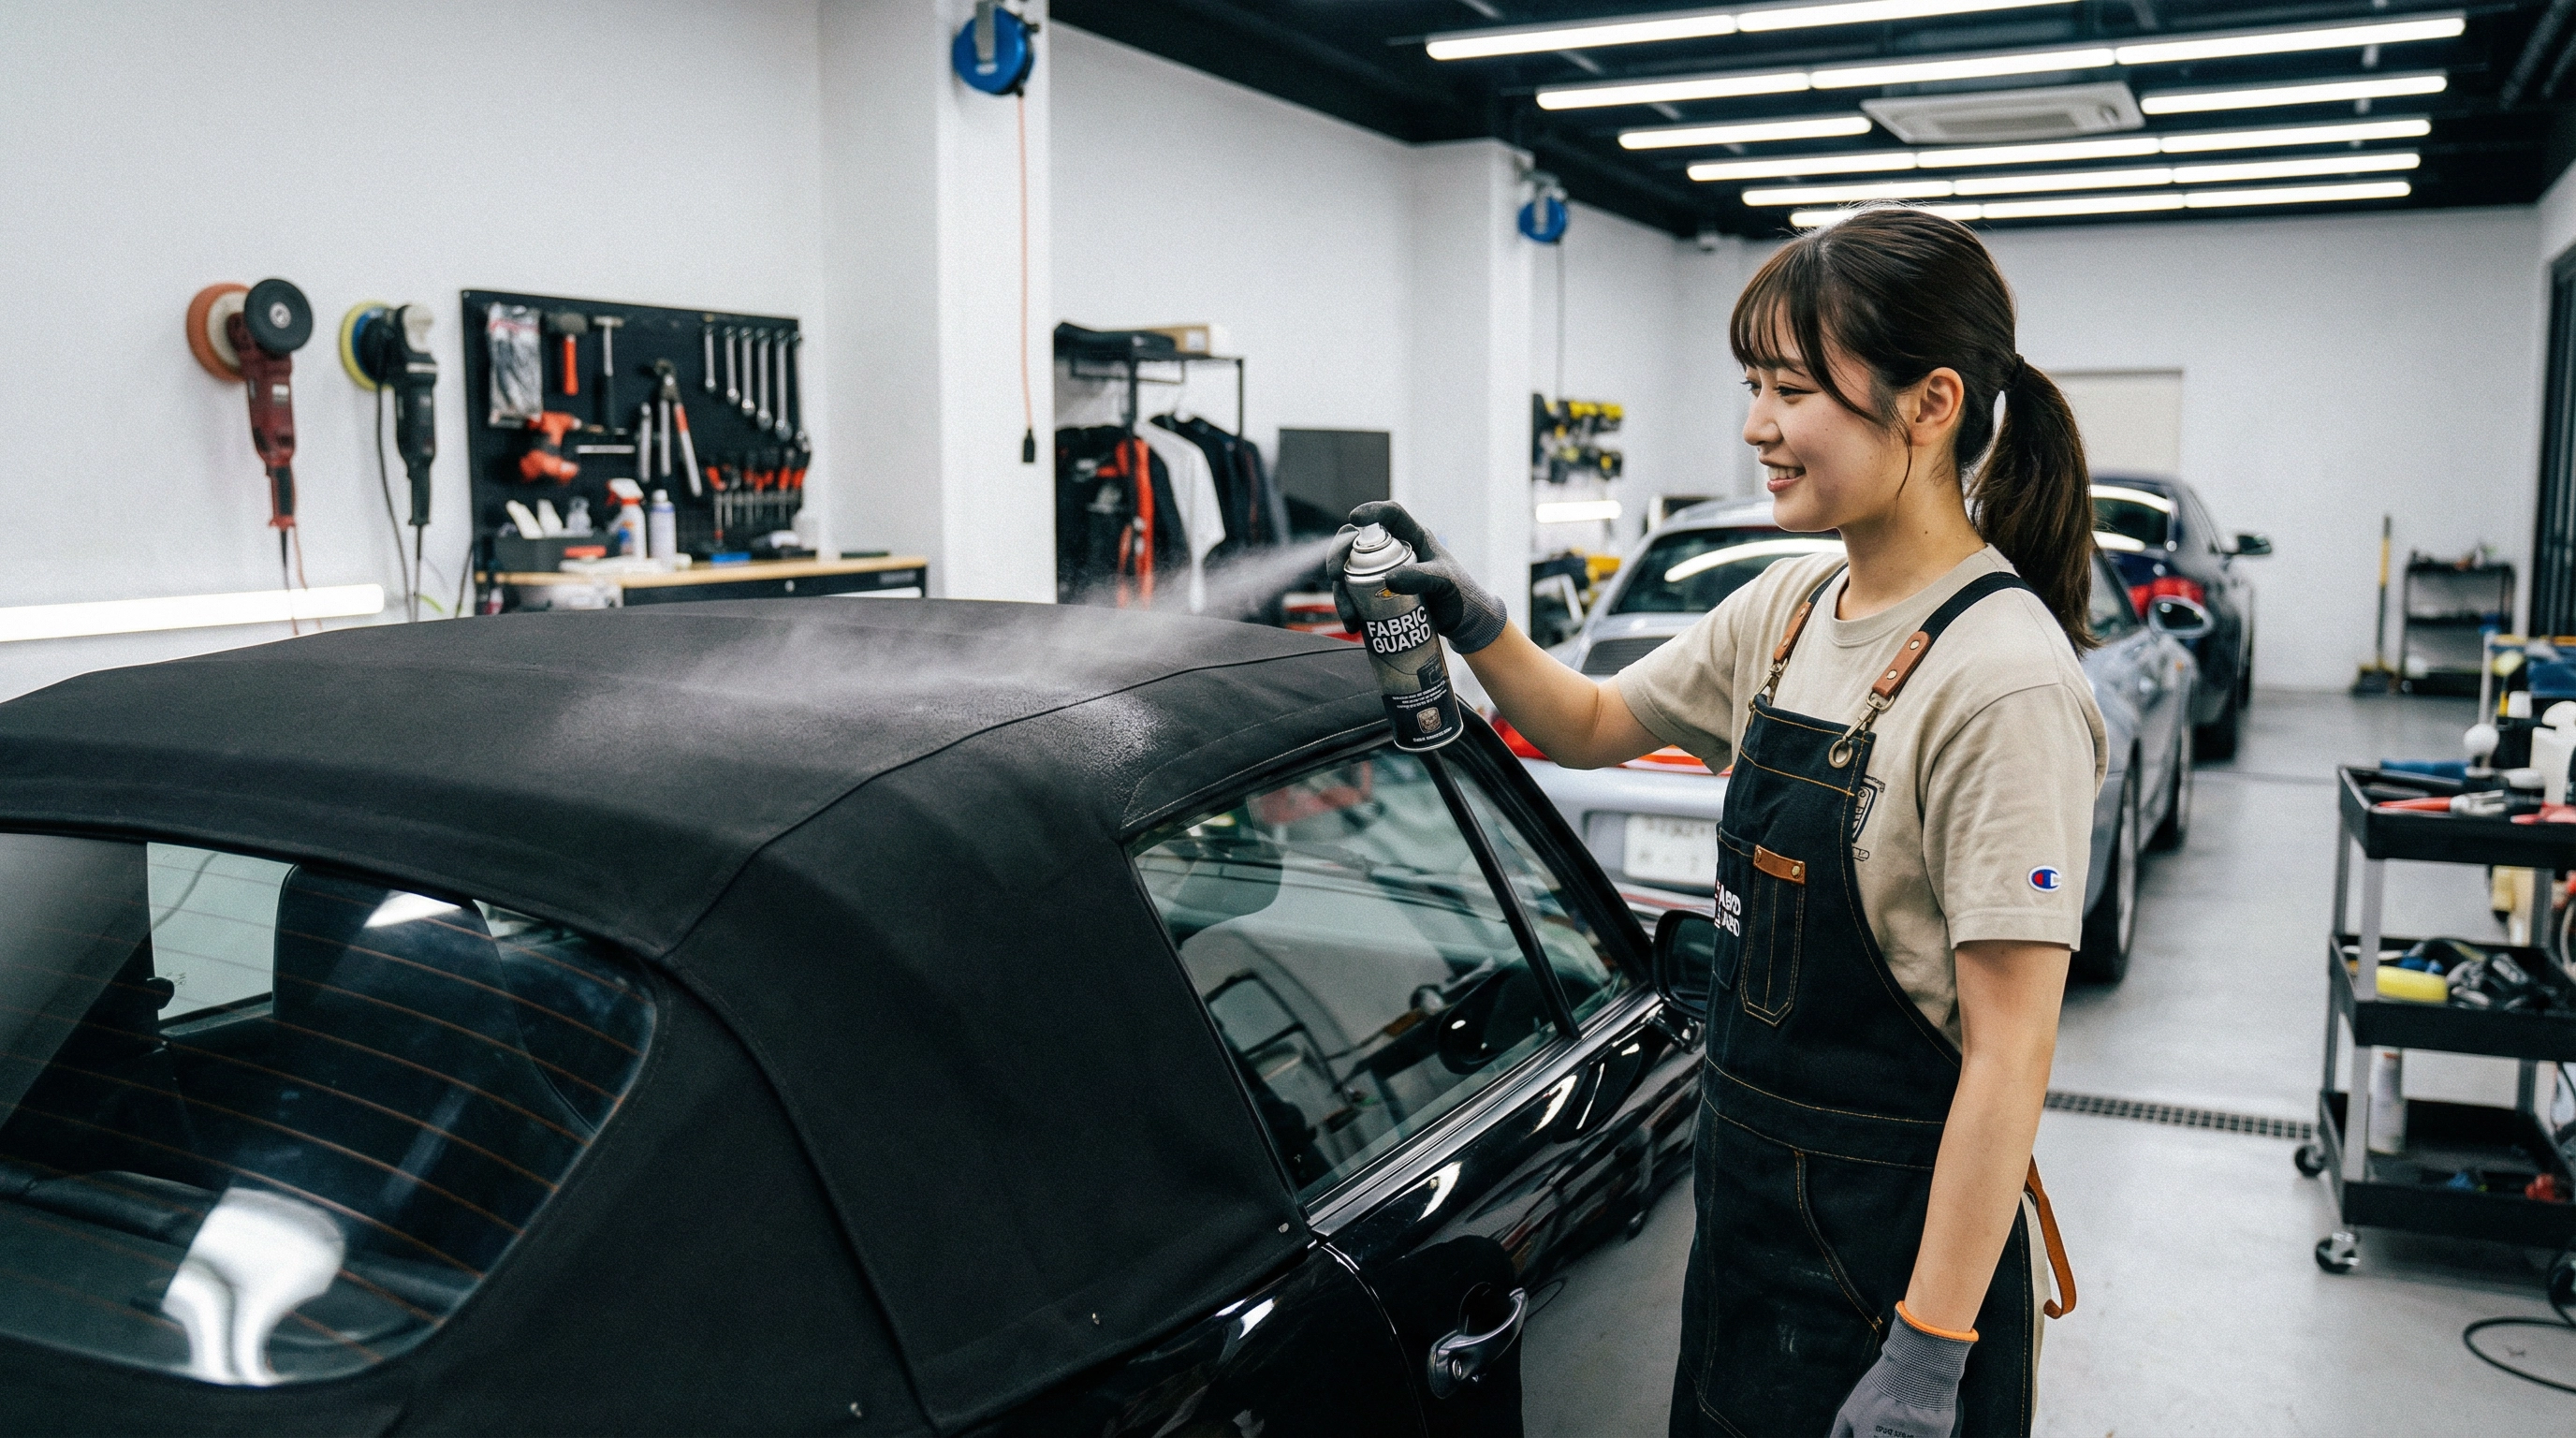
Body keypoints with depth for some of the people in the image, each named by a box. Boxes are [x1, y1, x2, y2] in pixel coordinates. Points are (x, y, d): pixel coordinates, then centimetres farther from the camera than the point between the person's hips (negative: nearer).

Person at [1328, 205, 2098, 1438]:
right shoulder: (1789, 610, 3)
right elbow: (1594, 727, 17)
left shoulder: (2002, 679, -21)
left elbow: (2009, 1051, -22)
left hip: (1893, 1243, -7)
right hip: (1747, 1199, 7)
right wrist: (1475, 625, -1)